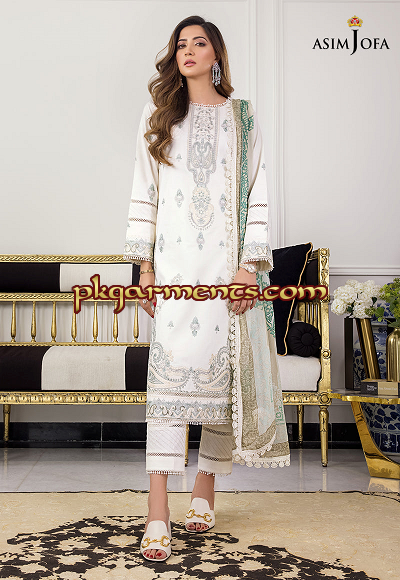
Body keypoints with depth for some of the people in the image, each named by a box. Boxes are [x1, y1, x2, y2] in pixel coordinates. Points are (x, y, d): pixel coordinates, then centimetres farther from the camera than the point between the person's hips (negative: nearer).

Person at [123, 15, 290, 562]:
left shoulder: (242, 117, 12)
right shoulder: (158, 116, 14)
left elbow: (256, 194, 6)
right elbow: (144, 193, 10)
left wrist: (250, 266, -5)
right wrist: (144, 267, 1)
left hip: (227, 262, 1)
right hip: (174, 263, 0)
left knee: (224, 372, 1)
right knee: (169, 372, -10)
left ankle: (206, 487, 20)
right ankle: (158, 513, -9)